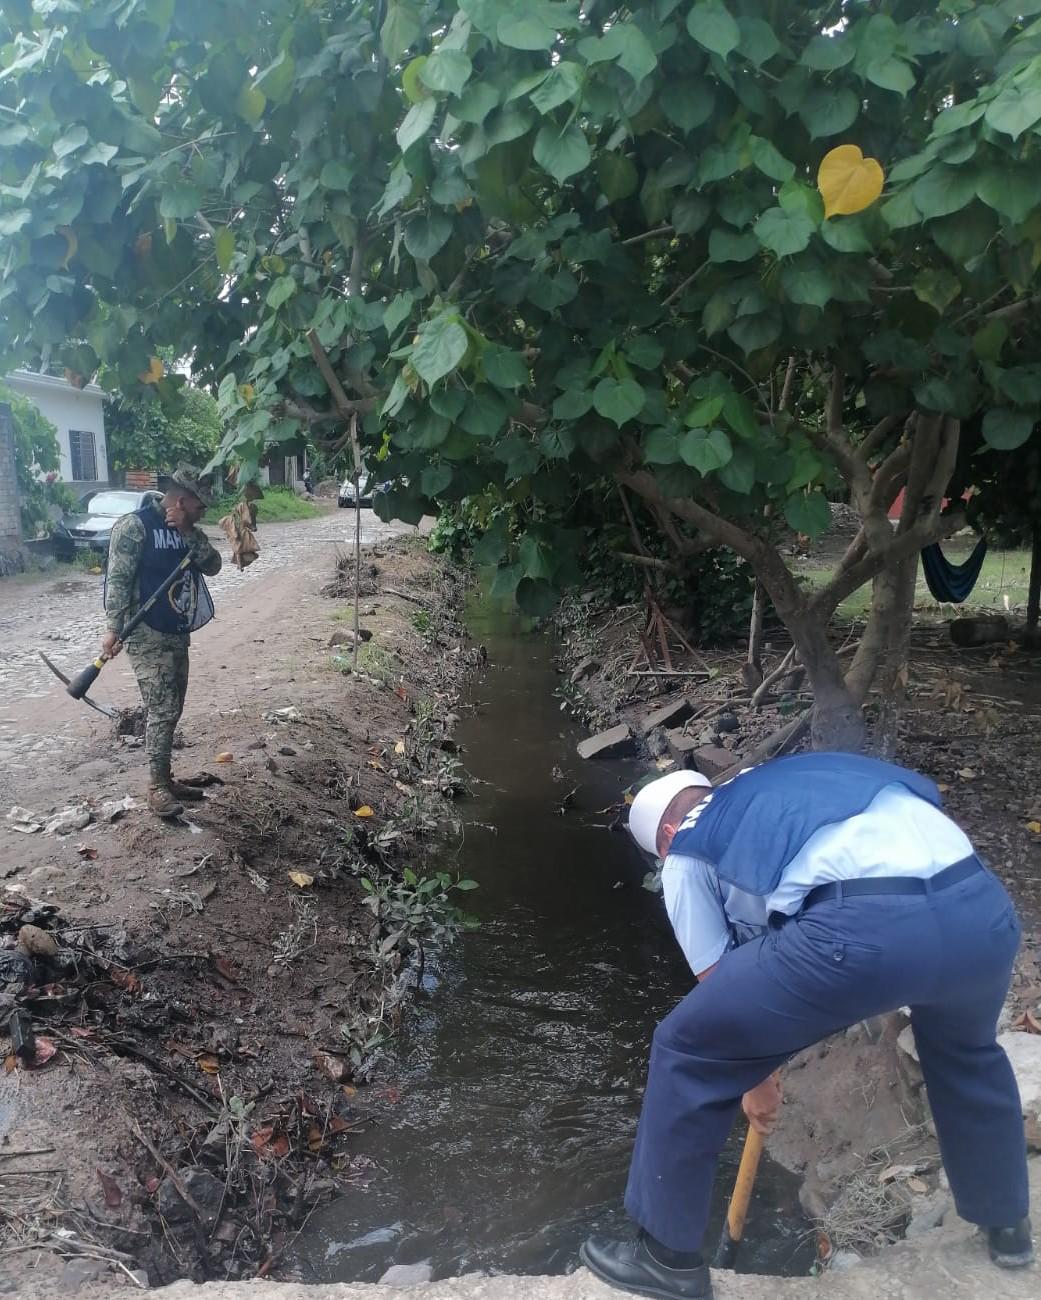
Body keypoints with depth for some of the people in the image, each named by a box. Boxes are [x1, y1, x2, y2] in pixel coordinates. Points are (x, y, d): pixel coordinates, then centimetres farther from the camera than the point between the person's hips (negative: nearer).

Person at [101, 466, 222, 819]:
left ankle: (165, 779, 22)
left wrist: (188, 533, -12)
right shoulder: (136, 525, -12)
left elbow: (212, 565, 1)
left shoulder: (186, 530, 11)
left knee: (171, 710, 12)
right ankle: (157, 786, 0)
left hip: (178, 634, 8)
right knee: (163, 710, -9)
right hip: (148, 635, -8)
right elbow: (118, 578, -16)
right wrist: (113, 627, -23)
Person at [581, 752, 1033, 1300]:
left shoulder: (686, 854, 21)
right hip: (984, 906, 7)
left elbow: (719, 984, 23)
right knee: (965, 1049, 41)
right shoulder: (796, 776, 37)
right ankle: (1007, 1223, 59)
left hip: (863, 926, -6)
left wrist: (755, 1078, 39)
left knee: (687, 1051, 17)